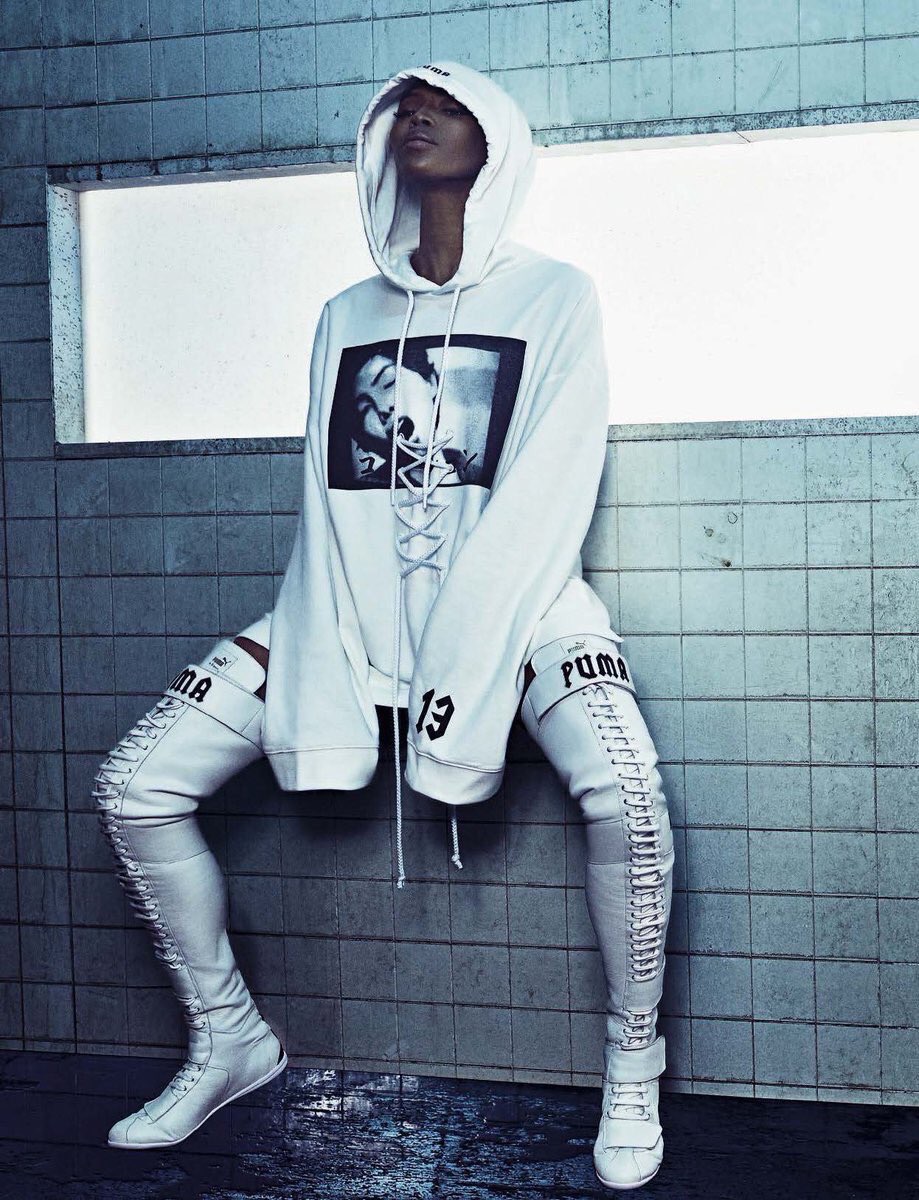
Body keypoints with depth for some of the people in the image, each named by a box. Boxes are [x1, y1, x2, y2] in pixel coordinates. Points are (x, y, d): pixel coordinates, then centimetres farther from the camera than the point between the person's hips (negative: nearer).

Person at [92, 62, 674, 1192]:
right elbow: (330, 505, 2)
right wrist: (331, 690, -12)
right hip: (357, 599, 4)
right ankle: (227, 1040, 14)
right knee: (134, 784, -7)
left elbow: (543, 502, -10)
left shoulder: (555, 298, 1)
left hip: (512, 600, -3)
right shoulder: (347, 317, 12)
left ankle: (632, 1075, -5)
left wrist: (461, 677, -20)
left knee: (624, 793, -31)